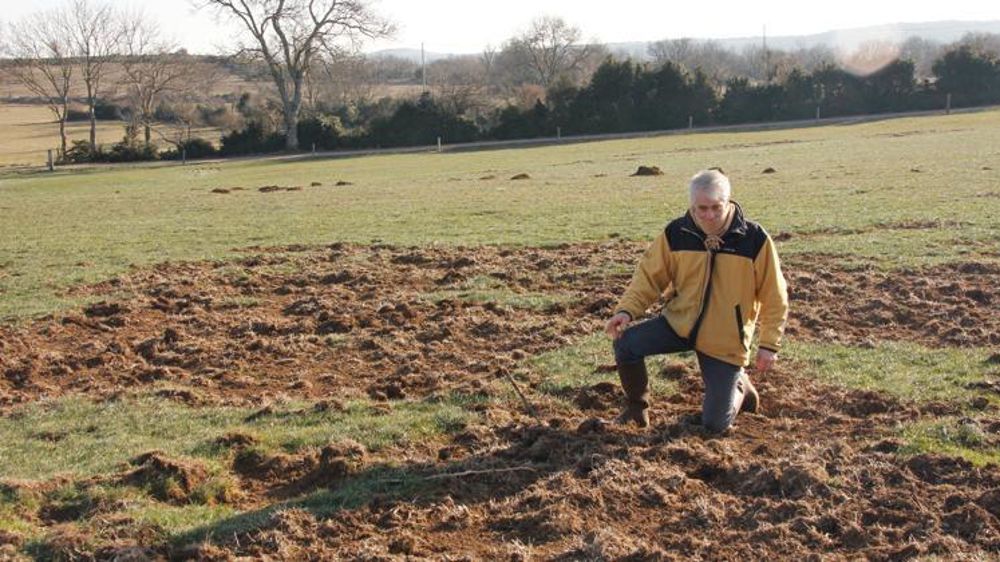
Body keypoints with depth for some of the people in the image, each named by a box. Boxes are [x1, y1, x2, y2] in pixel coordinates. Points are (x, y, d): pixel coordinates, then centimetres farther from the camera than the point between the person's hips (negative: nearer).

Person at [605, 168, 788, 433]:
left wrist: (769, 344, -8)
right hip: (680, 322, 3)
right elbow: (649, 275, -2)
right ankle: (637, 406, 6)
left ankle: (738, 386, 31)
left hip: (727, 342, -2)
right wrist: (626, 309, -17)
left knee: (715, 424, -4)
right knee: (626, 343, -21)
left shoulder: (754, 239, -14)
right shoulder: (676, 233, -8)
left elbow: (774, 298, -6)